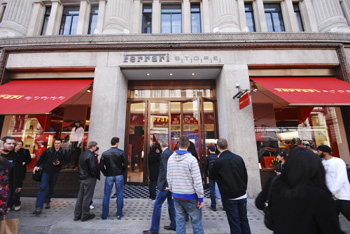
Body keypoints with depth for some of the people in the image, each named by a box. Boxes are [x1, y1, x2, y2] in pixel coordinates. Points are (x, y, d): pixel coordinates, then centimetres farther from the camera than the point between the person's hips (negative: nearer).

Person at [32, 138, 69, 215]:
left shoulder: (63, 152, 0)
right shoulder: (48, 150, 0)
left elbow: (65, 161, 2)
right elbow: (41, 158, 6)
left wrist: (59, 163, -16)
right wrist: (36, 166, -6)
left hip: (55, 172, 1)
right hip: (46, 171, -1)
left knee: (51, 187, 13)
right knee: (42, 187, -9)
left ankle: (47, 201, 35)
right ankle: (38, 207, -6)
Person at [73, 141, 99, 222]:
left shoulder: (82, 154, 9)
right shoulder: (91, 156, -19)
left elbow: (79, 166, 15)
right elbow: (93, 168, -20)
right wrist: (97, 176, -6)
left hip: (82, 178, 9)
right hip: (89, 179, -9)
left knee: (80, 196, 16)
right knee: (87, 197, 3)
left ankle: (77, 215, 26)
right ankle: (85, 215, 15)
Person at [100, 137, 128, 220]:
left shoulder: (105, 153, -2)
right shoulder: (121, 152, -8)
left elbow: (101, 166, -3)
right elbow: (125, 163, -8)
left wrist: (105, 173, 9)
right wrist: (122, 172, 7)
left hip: (109, 176, 1)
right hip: (119, 176, -1)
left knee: (106, 196, 12)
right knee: (119, 195, 9)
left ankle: (104, 215, 20)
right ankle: (119, 214, 17)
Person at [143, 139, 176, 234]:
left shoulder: (164, 154, -19)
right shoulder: (171, 153, 8)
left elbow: (166, 169, -26)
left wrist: (167, 184, -22)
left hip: (165, 184, -9)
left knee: (157, 205, 4)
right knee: (171, 204, 19)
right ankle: (173, 225, 33)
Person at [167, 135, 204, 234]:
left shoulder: (171, 158, -1)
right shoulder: (191, 159, -19)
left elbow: (169, 177, 7)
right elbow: (197, 181, -17)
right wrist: (200, 197, -7)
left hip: (176, 196, 5)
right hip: (190, 196, -5)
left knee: (180, 221, 17)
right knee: (196, 222, 10)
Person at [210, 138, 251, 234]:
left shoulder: (218, 162, -19)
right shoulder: (239, 158, -5)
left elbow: (213, 176, -4)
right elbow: (245, 175, 4)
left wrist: (212, 164, 2)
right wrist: (243, 189, 16)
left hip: (229, 197, -4)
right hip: (242, 195, 5)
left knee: (234, 223, 9)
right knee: (244, 220, 20)